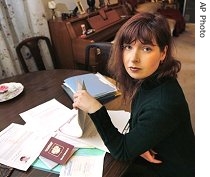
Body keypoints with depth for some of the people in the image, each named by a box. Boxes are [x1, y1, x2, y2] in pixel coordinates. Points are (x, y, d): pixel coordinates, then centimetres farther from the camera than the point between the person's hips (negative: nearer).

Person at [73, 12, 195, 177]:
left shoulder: (164, 103, -36)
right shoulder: (147, 80, -13)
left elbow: (122, 151, -25)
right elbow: (137, 122, 2)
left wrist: (95, 109, -31)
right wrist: (137, 142, -17)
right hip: (156, 156, 5)